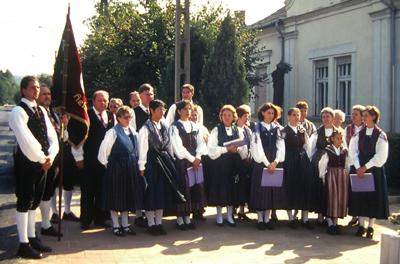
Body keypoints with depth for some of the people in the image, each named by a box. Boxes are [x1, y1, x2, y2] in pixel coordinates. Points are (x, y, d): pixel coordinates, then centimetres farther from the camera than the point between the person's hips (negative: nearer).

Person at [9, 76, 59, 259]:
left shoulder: (41, 110, 12)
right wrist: (42, 159, -14)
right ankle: (23, 245, 7)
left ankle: (32, 238, 25)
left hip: (42, 163, 7)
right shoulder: (18, 111, -12)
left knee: (34, 201, 15)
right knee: (24, 202, -1)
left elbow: (52, 135, 9)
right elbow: (26, 140, -20)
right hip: (26, 163, -7)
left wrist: (50, 157, -6)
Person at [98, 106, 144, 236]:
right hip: (116, 168, -6)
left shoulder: (133, 132, 6)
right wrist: (107, 164, -5)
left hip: (131, 168, 6)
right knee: (116, 196, 3)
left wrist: (135, 164, 9)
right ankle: (116, 226, 13)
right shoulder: (113, 132, -12)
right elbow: (103, 150, -13)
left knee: (128, 195, 12)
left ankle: (125, 224, 22)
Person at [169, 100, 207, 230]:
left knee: (195, 188, 3)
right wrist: (192, 159, -12)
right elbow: (178, 147, -11)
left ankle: (187, 217, 13)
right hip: (181, 161, -5)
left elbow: (201, 143, 7)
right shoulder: (174, 127, -4)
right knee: (183, 189, -4)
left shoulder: (195, 126, 12)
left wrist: (198, 157, -9)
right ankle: (180, 218, 6)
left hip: (195, 162, 5)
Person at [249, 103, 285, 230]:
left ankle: (267, 218, 11)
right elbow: (257, 147, -8)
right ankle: (260, 219, 5)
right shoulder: (258, 128, -1)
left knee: (272, 189, 4)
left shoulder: (277, 128, 9)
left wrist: (275, 162, -9)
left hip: (274, 163, 4)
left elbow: (280, 146, 3)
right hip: (261, 163, -3)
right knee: (260, 189, -2)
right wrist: (267, 163, -13)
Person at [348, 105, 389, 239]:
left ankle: (370, 227, 9)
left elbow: (381, 156, -10)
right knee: (360, 196, 4)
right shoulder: (359, 134, 5)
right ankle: (362, 225, 12)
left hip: (375, 169, -3)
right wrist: (358, 167, -9)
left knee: (374, 197, 1)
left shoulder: (381, 135, -5)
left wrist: (366, 167, -14)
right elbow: (353, 151, 2)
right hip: (360, 169, 3)